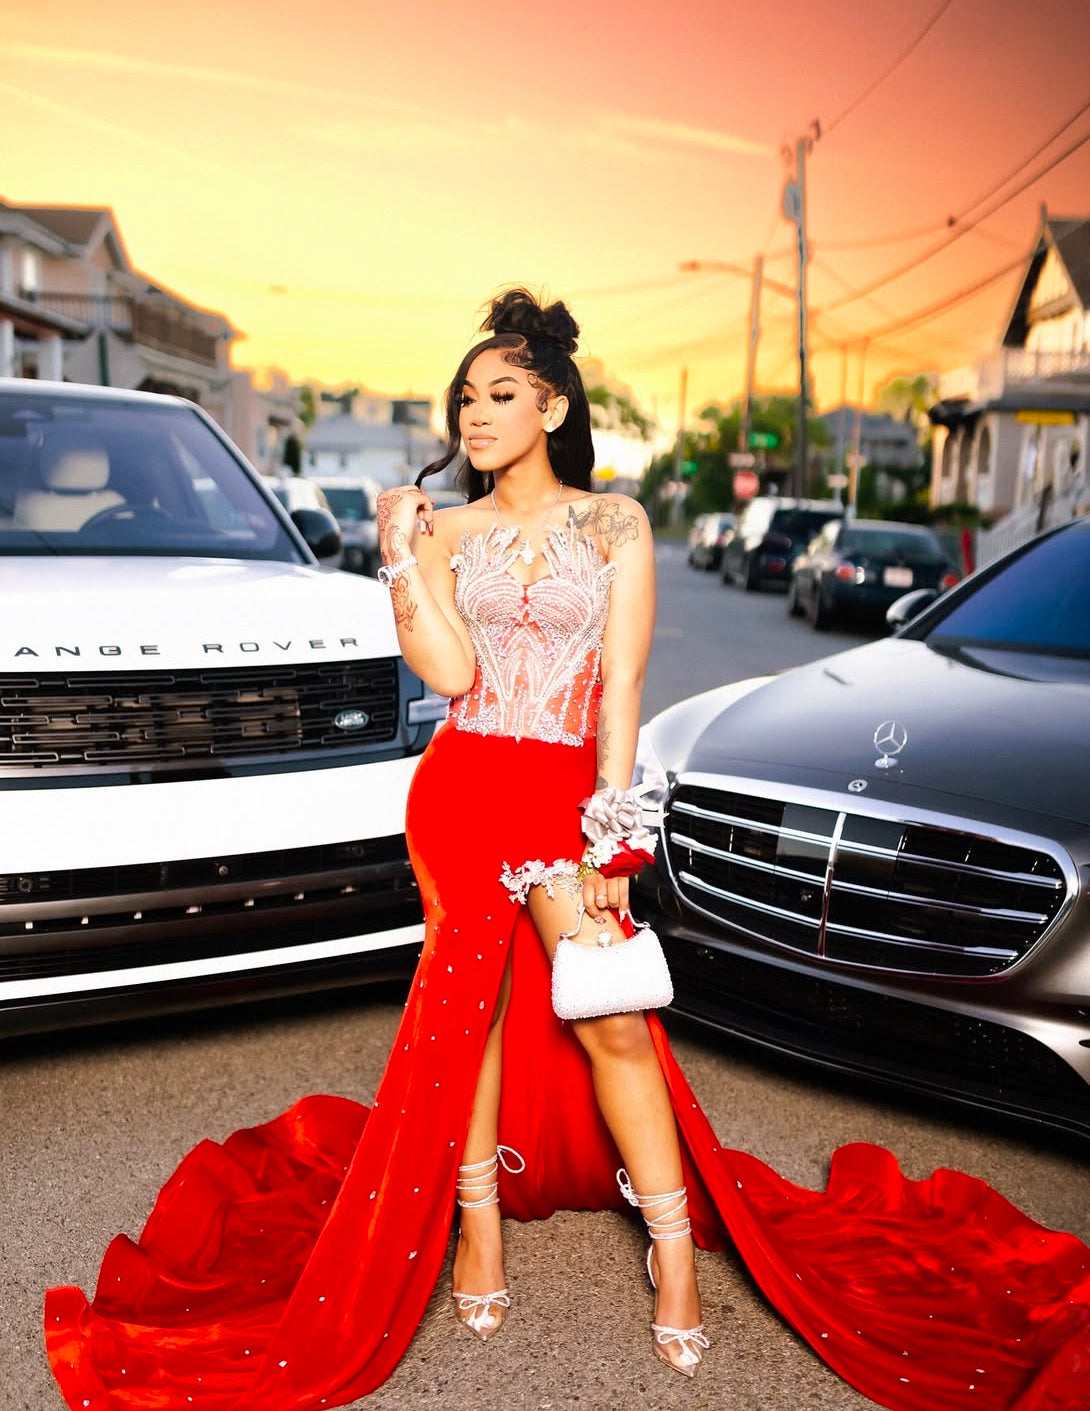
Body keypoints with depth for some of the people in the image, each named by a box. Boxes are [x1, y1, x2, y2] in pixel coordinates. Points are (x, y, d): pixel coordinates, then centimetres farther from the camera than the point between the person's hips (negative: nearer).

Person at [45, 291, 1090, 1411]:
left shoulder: (614, 524, 4)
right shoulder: (448, 529, 10)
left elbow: (621, 688, -3)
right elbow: (450, 671, -4)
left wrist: (607, 838, -9)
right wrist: (402, 556, -9)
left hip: (565, 792, -2)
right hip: (460, 791, 2)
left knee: (610, 1018, -6)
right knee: (470, 1002, 8)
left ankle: (676, 1254, 9)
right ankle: (479, 1218, 25)